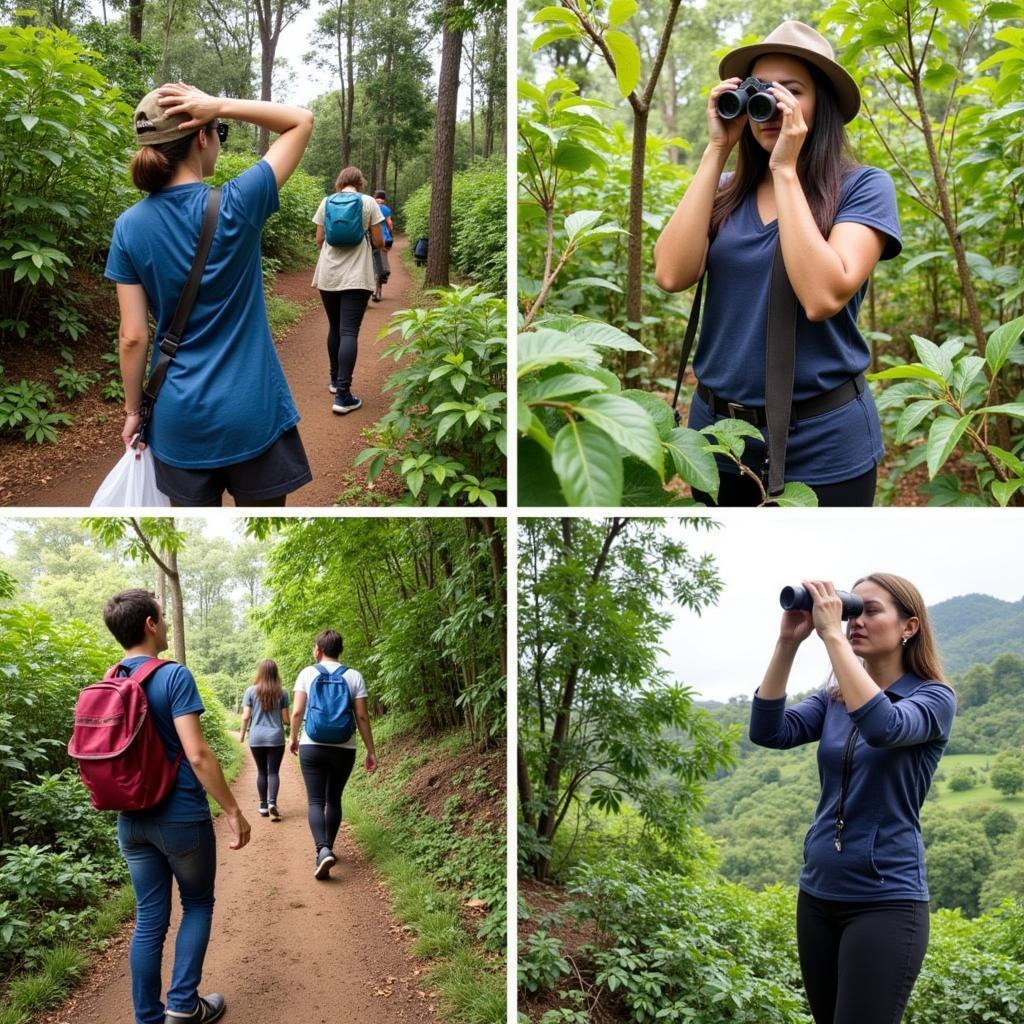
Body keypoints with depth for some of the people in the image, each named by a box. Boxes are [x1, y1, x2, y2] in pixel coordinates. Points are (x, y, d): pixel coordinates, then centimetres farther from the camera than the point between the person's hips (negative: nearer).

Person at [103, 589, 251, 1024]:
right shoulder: (174, 676, -17)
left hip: (132, 820, 5)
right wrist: (234, 811, -15)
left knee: (149, 917, 13)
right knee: (197, 905, 14)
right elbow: (197, 755, -22)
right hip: (181, 817, -5)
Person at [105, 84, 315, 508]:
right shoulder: (236, 205, -12)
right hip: (252, 411, -3)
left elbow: (133, 336, -3)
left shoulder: (130, 226, -4)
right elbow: (302, 120, -2)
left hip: (180, 417, 3)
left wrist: (133, 410, 8)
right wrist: (220, 105, -12)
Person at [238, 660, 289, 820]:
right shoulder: (282, 692, -3)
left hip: (256, 738, 1)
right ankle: (272, 803, -15)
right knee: (273, 771, 3)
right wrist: (288, 724, 23)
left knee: (261, 772, 12)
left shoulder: (251, 691, -2)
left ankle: (263, 806, 14)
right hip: (275, 737, -1)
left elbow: (245, 716, -2)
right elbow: (285, 718, 1)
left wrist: (242, 734, 12)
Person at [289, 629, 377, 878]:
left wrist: (294, 737, 13)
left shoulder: (308, 673, -2)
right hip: (343, 748, 1)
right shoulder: (354, 677, 0)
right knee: (334, 799, 17)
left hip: (312, 746, -1)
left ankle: (323, 850, -21)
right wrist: (371, 751, 4)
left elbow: (297, 712, -4)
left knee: (316, 801, -1)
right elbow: (362, 717, -2)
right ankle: (328, 848, 25)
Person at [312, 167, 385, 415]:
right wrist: (378, 244, 23)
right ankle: (342, 396, -14)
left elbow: (319, 240, 9)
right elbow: (377, 242, 0)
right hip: (356, 276, -3)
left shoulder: (327, 202, 5)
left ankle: (335, 380, 32)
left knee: (334, 327, 19)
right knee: (349, 332, -7)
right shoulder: (368, 202, -1)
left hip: (328, 274, 3)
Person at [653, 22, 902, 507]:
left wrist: (785, 170, -16)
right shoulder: (726, 192, 4)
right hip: (717, 428, 4)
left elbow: (823, 297, -22)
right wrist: (716, 151, -9)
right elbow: (672, 275, -13)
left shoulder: (863, 186, -7)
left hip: (820, 440, -3)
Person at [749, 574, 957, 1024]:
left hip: (885, 901, -6)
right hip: (817, 894, 6)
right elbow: (768, 731, -9)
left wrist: (831, 635, -28)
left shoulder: (933, 698, -7)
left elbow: (883, 727, -30)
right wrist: (788, 642, -16)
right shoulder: (833, 700, 8)